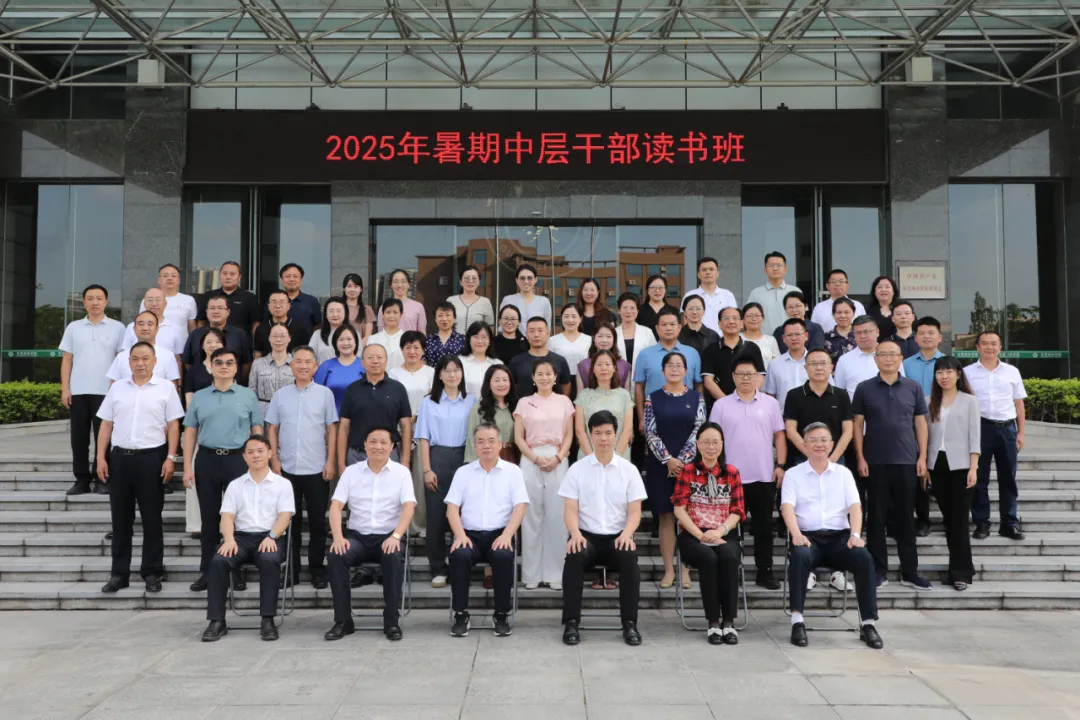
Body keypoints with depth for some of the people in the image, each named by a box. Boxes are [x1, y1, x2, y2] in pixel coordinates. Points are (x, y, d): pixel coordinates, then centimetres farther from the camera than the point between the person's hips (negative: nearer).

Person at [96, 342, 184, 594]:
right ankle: (119, 573, 17)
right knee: (120, 518, 8)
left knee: (152, 518, 4)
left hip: (151, 457, -3)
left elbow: (173, 425, -1)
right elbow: (106, 425, 10)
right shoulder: (117, 388, 9)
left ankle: (151, 573, 12)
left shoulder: (166, 388, 1)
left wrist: (171, 458, -9)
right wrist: (101, 458, 3)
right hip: (120, 457, 3)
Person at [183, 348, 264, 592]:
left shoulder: (248, 396, 4)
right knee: (209, 518, 8)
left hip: (238, 460, -1)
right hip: (206, 460, 2)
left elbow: (257, 432, 4)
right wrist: (187, 467, 1)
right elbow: (190, 433, 9)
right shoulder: (199, 397, 9)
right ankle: (207, 571, 16)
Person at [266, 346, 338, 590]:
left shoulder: (325, 394, 1)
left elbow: (332, 429, 1)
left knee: (317, 521, 5)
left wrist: (330, 462, -4)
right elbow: (272, 428, 8)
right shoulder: (281, 394, 6)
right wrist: (274, 460, 0)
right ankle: (291, 569, 19)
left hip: (317, 469, -1)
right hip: (287, 468, 2)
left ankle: (317, 569, 16)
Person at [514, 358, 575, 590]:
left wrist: (558, 457, -9)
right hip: (530, 461, 0)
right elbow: (518, 437, 4)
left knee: (556, 515, 0)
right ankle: (531, 573, 7)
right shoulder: (524, 402, 7)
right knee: (531, 515, 1)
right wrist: (536, 458, -9)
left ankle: (555, 573, 7)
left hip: (557, 461, 0)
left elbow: (569, 435, 6)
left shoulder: (564, 401, 9)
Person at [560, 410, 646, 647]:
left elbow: (635, 511, 2)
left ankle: (629, 623, -19)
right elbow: (570, 510, -1)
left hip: (618, 537, 1)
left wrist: (627, 534, -18)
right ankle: (571, 622, -22)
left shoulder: (629, 470, 6)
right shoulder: (577, 469, 4)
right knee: (574, 557, -33)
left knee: (630, 559, -32)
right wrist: (576, 534, -21)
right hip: (587, 536, 0)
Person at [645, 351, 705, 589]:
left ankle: (685, 569, 11)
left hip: (689, 463, 0)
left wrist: (682, 459, -13)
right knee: (665, 517, 2)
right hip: (661, 465, 0)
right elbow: (650, 433, -2)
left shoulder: (696, 397, 5)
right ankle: (668, 569, 8)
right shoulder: (653, 398, 5)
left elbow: (698, 430, -3)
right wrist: (667, 459, -13)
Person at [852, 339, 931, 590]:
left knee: (905, 517, 7)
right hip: (875, 463, -1)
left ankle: (910, 571, 15)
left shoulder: (913, 388, 6)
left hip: (906, 461, 1)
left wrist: (922, 457, 1)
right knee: (876, 517, 5)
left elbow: (920, 423, 8)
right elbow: (857, 424, 3)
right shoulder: (864, 388, 2)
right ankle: (878, 570, 14)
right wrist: (860, 458, -4)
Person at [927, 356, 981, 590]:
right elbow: (926, 435, 10)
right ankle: (961, 567, 18)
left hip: (960, 465, -3)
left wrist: (973, 468, -10)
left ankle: (961, 572, 1)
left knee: (959, 520, -5)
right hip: (937, 465, 4)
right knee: (948, 519, 8)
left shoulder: (969, 401, 3)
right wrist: (924, 466, 5)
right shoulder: (930, 402, 11)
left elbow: (974, 436, -2)